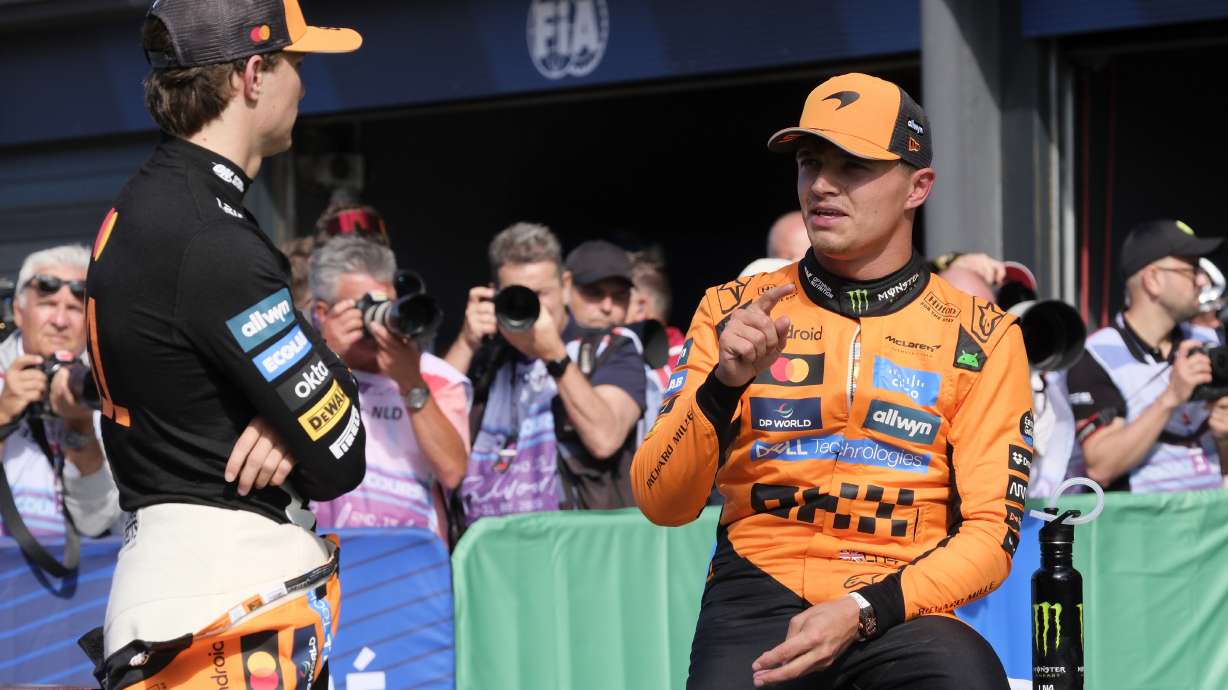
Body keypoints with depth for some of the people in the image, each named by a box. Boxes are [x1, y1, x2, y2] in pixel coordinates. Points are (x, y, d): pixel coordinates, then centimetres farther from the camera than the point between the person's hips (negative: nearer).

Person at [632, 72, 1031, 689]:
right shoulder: (734, 310, 11)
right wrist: (724, 383, -15)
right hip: (759, 597, 1)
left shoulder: (980, 335, 7)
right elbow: (660, 504, 3)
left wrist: (862, 612, -14)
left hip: (899, 606, -1)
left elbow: (989, 532, 2)